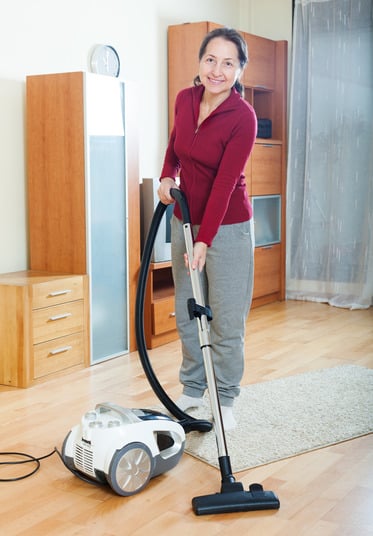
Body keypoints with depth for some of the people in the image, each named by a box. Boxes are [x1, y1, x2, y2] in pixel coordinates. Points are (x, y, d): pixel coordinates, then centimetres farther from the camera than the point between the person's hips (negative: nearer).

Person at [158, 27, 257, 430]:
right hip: (185, 219, 6)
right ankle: (192, 389, 28)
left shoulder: (243, 117, -19)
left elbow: (225, 183, -22)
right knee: (187, 312, 13)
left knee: (226, 319, 1)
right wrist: (168, 176, -1)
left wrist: (204, 240, -24)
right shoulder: (185, 99, -1)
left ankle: (225, 399, 17)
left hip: (226, 226, -6)